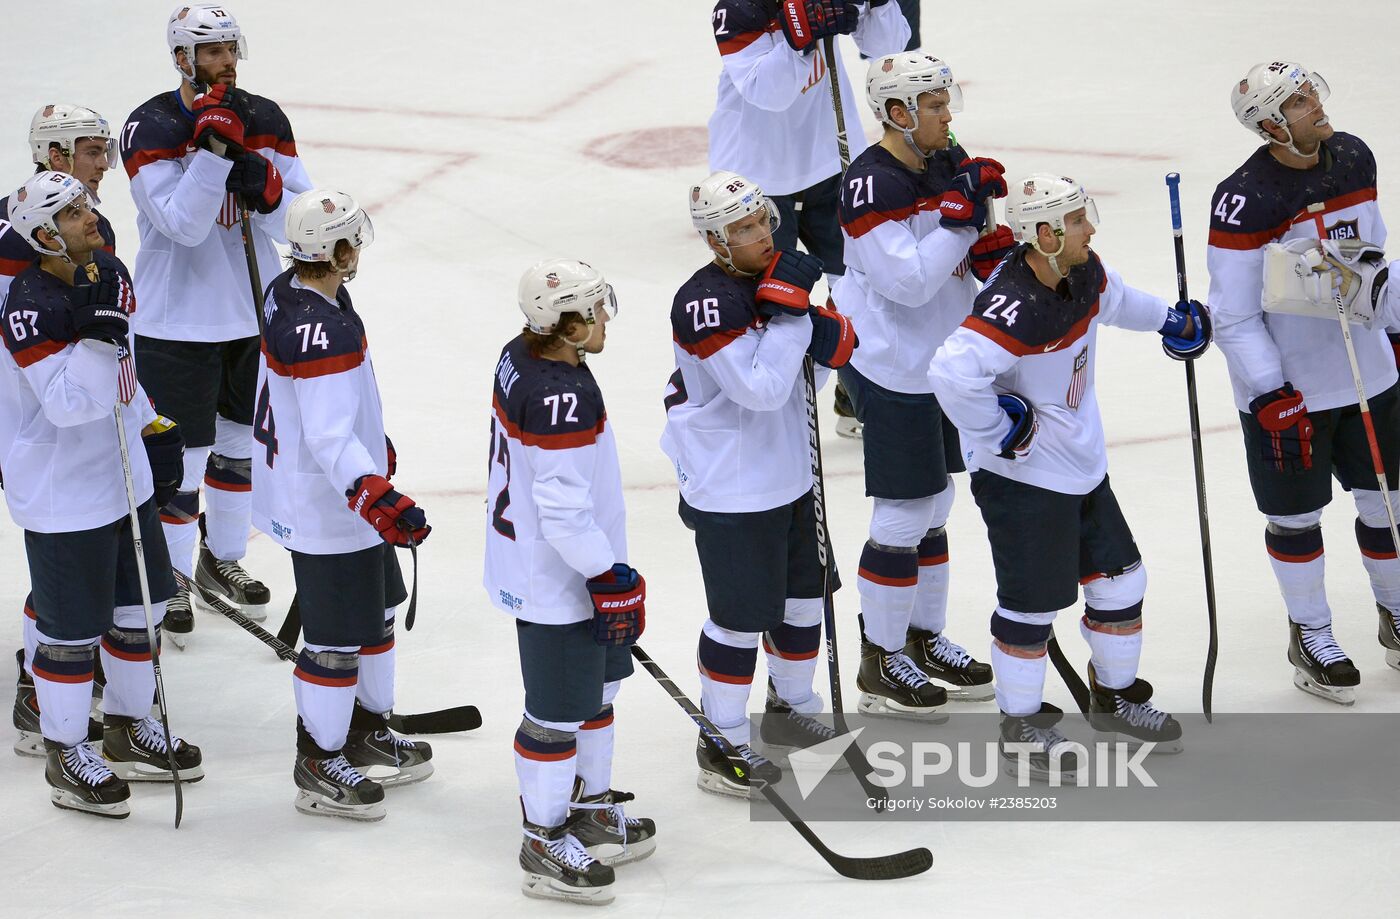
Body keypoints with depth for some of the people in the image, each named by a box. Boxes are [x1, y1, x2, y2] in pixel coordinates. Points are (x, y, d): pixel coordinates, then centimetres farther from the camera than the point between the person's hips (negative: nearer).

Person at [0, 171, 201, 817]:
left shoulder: (109, 274, 2)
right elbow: (69, 404, -29)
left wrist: (154, 430, 20)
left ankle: (129, 728, 35)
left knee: (139, 605, 18)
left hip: (123, 474, 8)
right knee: (73, 628, 2)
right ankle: (67, 755, 17)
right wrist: (96, 329, -36)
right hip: (61, 493, -8)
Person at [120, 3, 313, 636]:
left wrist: (266, 185, -23)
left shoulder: (266, 121, -1)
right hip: (178, 318, -5)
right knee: (182, 452, 0)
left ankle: (222, 559, 37)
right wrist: (213, 148, -33)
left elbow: (296, 223, -3)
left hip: (254, 310, 5)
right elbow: (184, 224, -25)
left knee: (240, 439, 18)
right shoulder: (150, 128, -16)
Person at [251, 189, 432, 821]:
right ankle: (320, 765, 16)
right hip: (325, 509, -11)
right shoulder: (322, 333, -31)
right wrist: (379, 500, -39)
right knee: (337, 637, 2)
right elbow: (329, 440, -33)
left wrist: (374, 449, 29)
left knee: (376, 610, 23)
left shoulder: (287, 292, 1)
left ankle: (368, 729, 38)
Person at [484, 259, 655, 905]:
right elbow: (564, 508, -29)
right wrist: (610, 579, -19)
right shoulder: (564, 398, -31)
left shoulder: (520, 357, 0)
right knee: (558, 713, 4)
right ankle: (545, 841, 17)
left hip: (530, 558, 10)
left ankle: (590, 806, 39)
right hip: (555, 584, -10)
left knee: (597, 686, 24)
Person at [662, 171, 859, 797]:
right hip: (731, 492, -9)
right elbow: (760, 388, -30)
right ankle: (723, 744, 11)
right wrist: (789, 309, -30)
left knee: (803, 591, 21)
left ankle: (791, 709, 41)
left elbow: (798, 376, 13)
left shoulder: (773, 278, 3)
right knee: (741, 616, -2)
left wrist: (831, 339, -10)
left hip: (788, 474, 9)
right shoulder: (705, 303, -24)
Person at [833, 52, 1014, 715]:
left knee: (934, 505, 18)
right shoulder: (871, 184, -22)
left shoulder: (948, 163, 4)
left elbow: (963, 256, 12)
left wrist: (992, 250, -10)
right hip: (890, 370, -9)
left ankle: (925, 640, 32)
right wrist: (962, 210, -28)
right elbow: (909, 280, -28)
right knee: (903, 514, -3)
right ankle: (880, 665, 9)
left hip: (939, 361, 9)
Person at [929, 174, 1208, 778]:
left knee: (1120, 580, 16)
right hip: (1020, 474, -9)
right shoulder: (1014, 307, -31)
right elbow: (952, 372, -42)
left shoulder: (1084, 273, -2)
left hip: (1082, 465, 9)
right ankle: (1021, 726, 16)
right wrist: (999, 430, -28)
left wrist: (1171, 320, 33)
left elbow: (1112, 300, 23)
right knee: (1032, 602, -1)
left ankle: (1113, 696, 36)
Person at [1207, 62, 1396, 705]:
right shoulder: (1245, 200, -22)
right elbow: (1234, 316, -18)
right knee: (1296, 514, 7)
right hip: (1285, 384, -6)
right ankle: (1311, 637, 25)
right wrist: (1273, 400, -20)